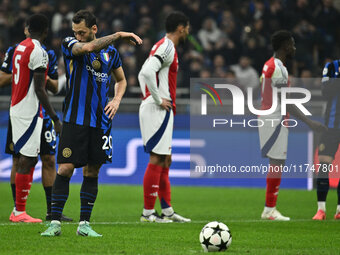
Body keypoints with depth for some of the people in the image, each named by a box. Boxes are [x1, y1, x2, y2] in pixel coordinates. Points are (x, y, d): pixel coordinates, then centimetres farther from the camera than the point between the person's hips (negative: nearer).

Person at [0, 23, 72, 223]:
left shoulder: (49, 54, 10)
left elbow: (55, 88, 12)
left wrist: (47, 80, -9)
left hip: (42, 112, 3)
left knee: (49, 160, -1)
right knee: (18, 161, 0)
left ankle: (51, 211, 3)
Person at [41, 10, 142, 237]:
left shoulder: (110, 51, 10)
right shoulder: (70, 45, -2)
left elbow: (121, 79, 24)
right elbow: (88, 48, -25)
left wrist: (117, 100, 5)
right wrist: (119, 35, -22)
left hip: (101, 122, 3)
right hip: (75, 119, -3)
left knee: (92, 171, 5)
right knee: (65, 169, -9)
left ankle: (84, 224, 11)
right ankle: (55, 222, -3)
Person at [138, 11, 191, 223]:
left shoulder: (163, 47, 18)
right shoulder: (167, 48, -13)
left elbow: (143, 73, 25)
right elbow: (147, 72, -27)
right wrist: (158, 100, -19)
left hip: (156, 110, 10)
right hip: (159, 110, -10)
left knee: (165, 160, 12)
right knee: (157, 159, -8)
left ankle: (167, 210, 15)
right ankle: (148, 212, -7)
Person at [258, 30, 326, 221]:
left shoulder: (270, 65, 15)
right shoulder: (278, 68, -16)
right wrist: (310, 122, -22)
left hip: (268, 118, 10)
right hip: (275, 120, -10)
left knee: (276, 164, 10)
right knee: (277, 164, -8)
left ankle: (270, 209, 10)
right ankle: (269, 210, -7)